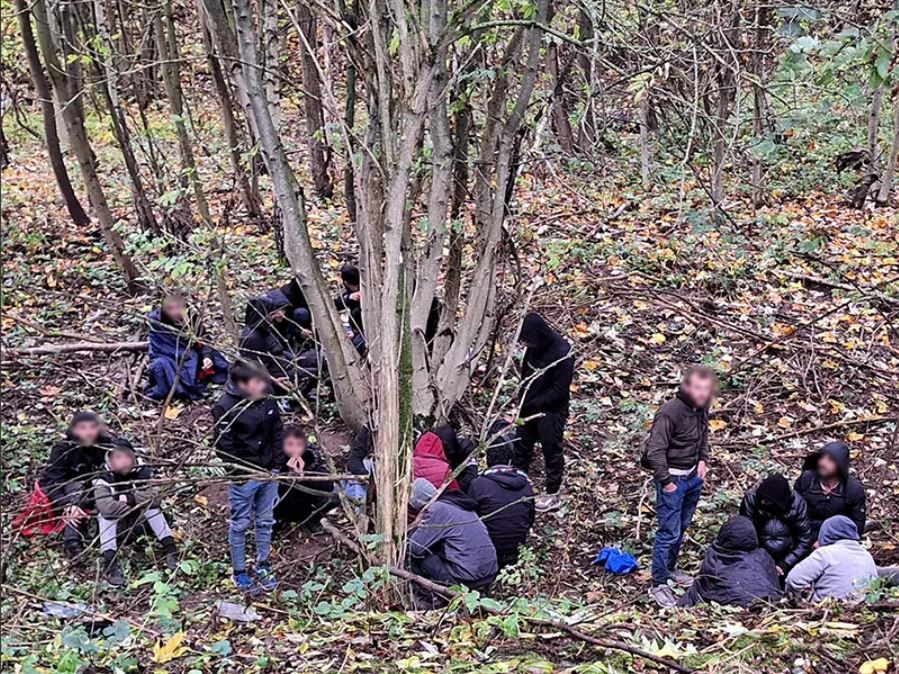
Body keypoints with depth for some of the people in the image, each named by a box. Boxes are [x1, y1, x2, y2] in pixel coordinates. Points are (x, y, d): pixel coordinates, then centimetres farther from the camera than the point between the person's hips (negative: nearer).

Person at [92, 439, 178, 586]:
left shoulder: (143, 472, -15)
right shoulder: (103, 478, -25)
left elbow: (154, 496, -28)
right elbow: (105, 506, -40)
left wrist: (129, 498, -33)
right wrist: (139, 503, -30)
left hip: (138, 522, 2)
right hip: (114, 525, -2)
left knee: (153, 507, -24)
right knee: (106, 515, -33)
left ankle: (170, 550, -23)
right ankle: (110, 564, -39)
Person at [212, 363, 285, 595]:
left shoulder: (267, 402, -1)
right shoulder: (226, 408, -17)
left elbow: (278, 434, 8)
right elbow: (224, 447, -14)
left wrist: (277, 466, 2)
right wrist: (246, 471, -15)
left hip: (269, 473, 5)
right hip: (244, 478, -5)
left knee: (265, 521, 17)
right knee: (240, 525, 9)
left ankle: (263, 565, 34)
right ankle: (239, 572, 23)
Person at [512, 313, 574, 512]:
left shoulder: (562, 353, -23)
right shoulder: (533, 348, -3)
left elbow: (559, 391, -22)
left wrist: (534, 405, -20)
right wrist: (523, 401, 2)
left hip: (551, 412, -7)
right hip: (529, 408, 7)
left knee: (552, 451, 6)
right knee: (522, 448, 16)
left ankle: (552, 495, 18)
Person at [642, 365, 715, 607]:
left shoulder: (702, 409, -1)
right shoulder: (670, 412, -26)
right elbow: (655, 450, -24)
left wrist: (703, 460, 6)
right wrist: (665, 482, -20)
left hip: (693, 476, 8)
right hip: (673, 478, -8)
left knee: (682, 527, 21)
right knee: (669, 532, -5)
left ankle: (671, 568, 39)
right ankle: (659, 584, 5)